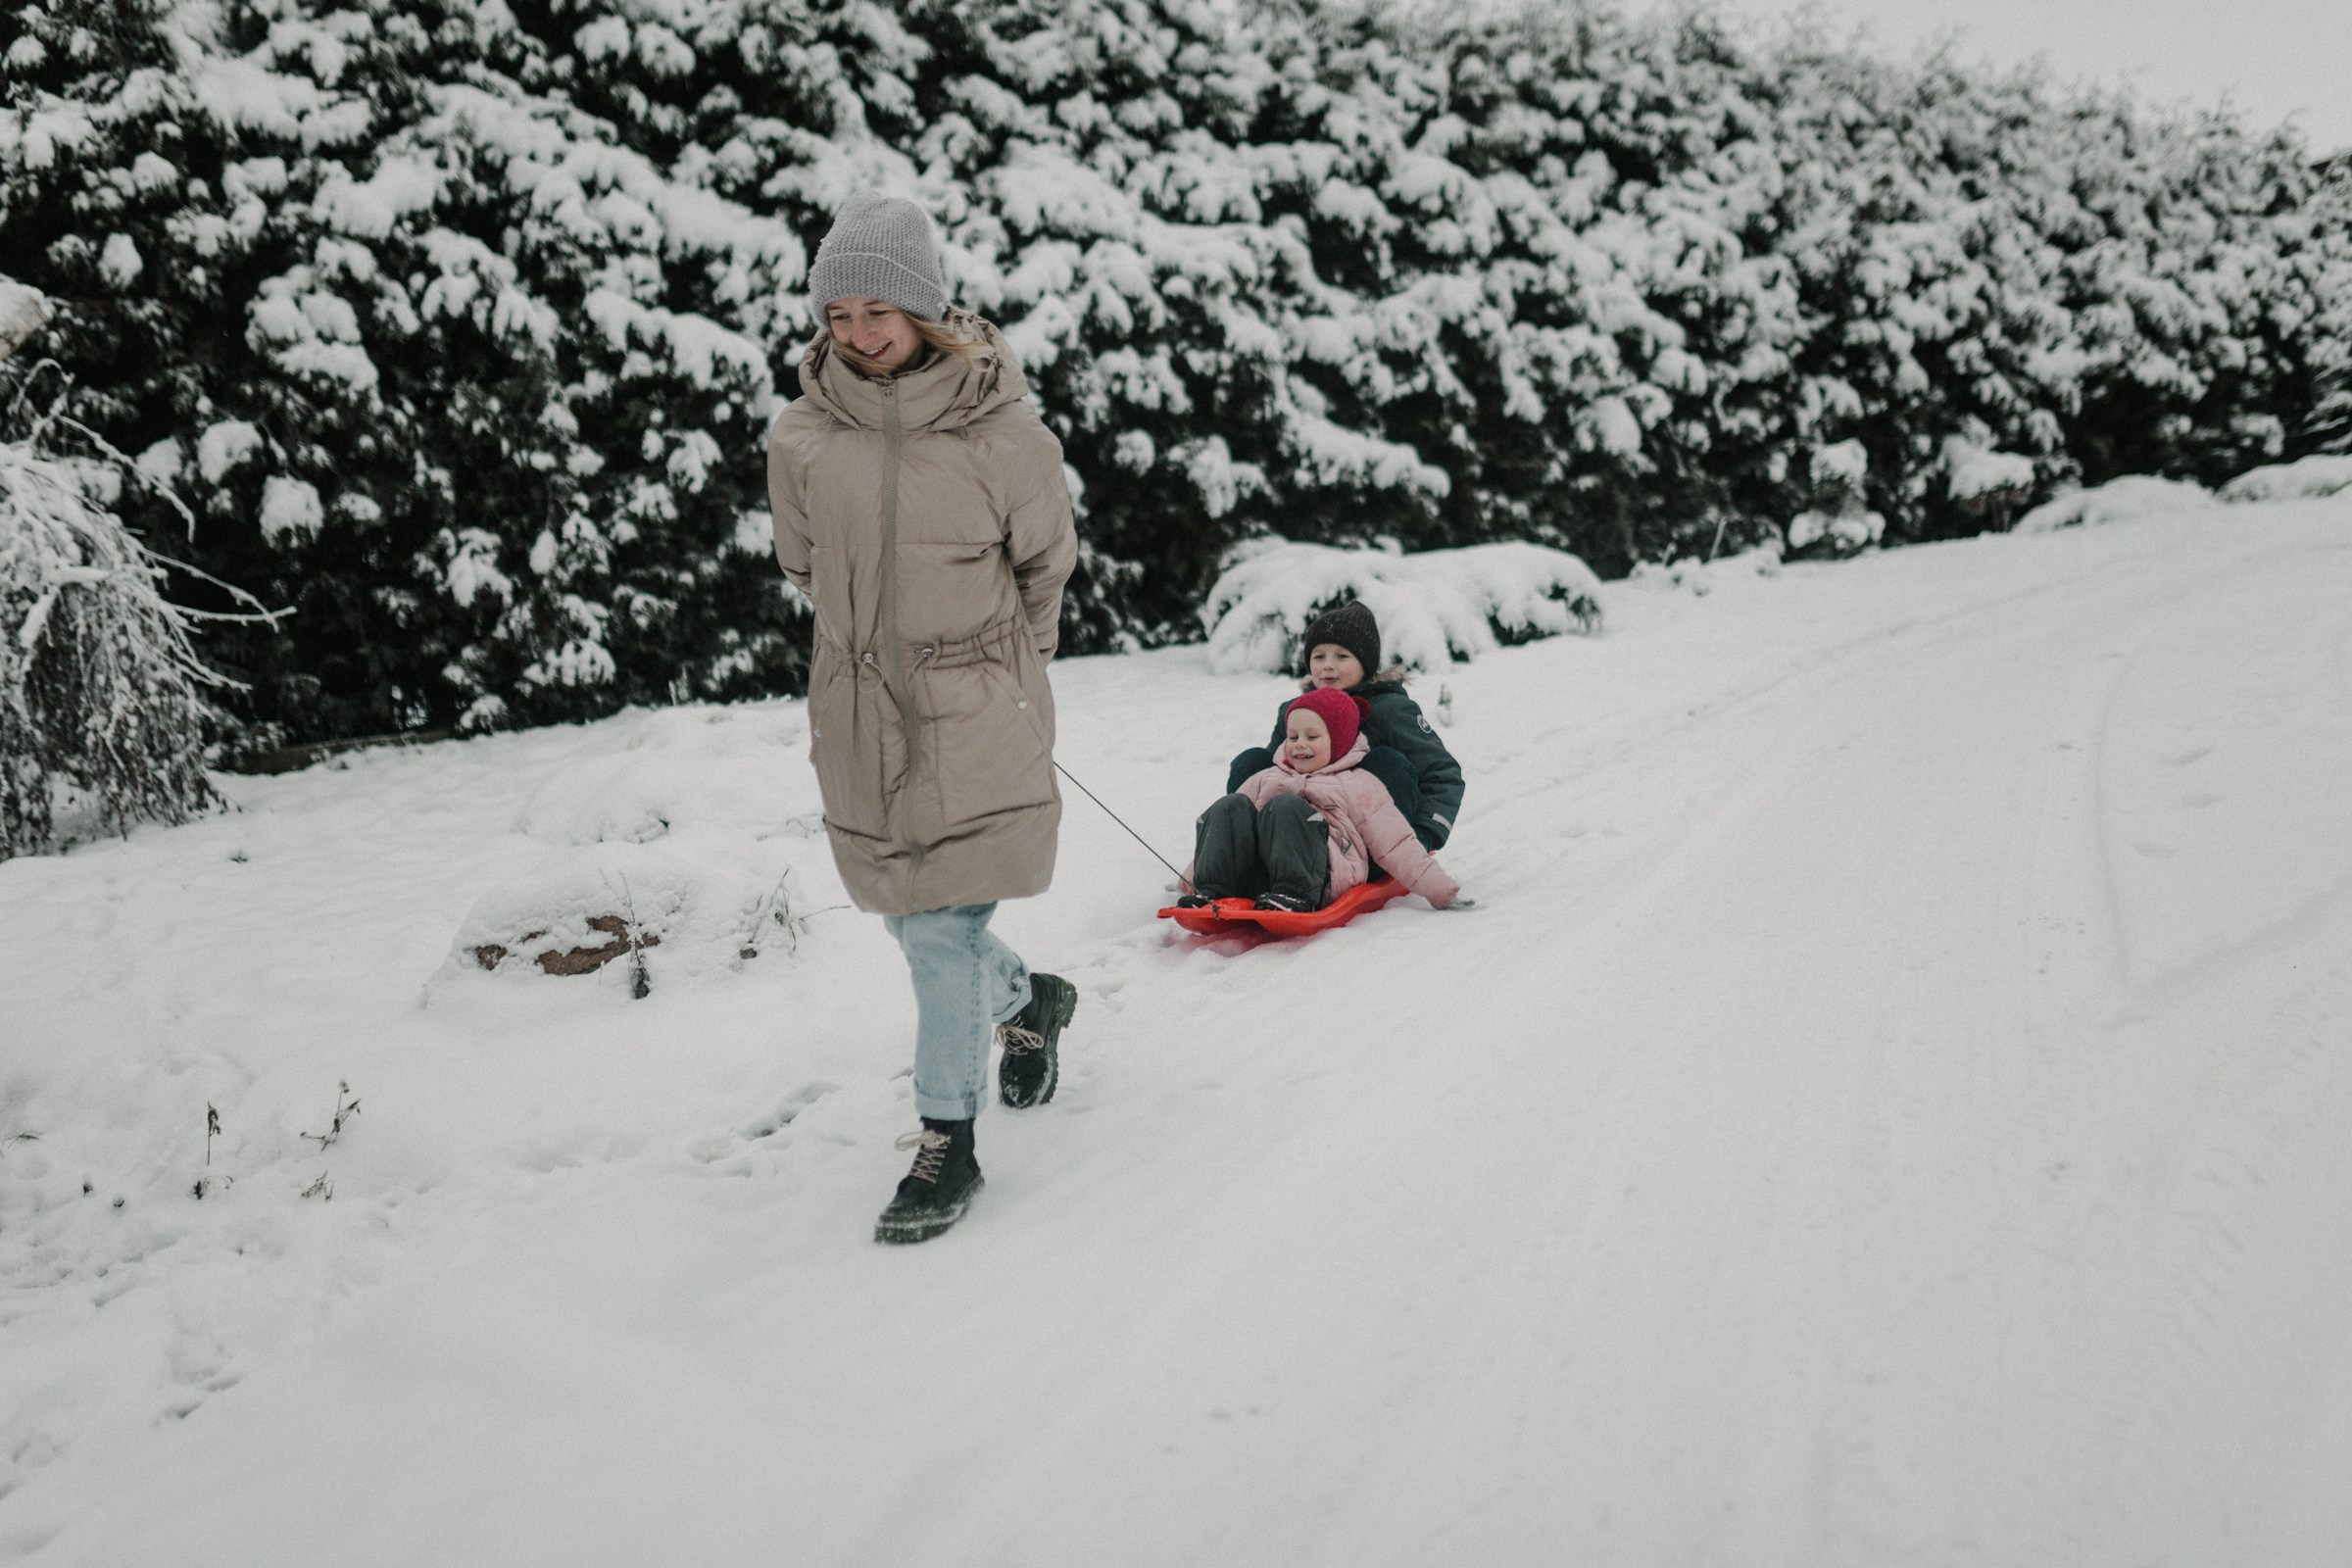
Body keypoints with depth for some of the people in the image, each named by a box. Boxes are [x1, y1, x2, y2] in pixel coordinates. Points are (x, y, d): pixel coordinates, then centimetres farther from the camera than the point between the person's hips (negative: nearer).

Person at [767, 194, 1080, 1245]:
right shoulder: (802, 437, -3)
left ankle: (947, 1140, 9)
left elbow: (1046, 568, 6)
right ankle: (1029, 1000, 45)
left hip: (977, 718, -4)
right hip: (859, 716, 4)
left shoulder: (1003, 432, -10)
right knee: (911, 921, 15)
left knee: (943, 930, -6)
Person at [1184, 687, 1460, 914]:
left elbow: (1397, 846, 15)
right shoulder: (1266, 779, 34)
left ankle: (1294, 895, -42)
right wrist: (1193, 875, 18)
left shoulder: (1357, 785, 21)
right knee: (1231, 807, -19)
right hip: (1252, 883, 4)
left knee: (1285, 807, -26)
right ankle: (1213, 891, -35)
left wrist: (1440, 890, 5)